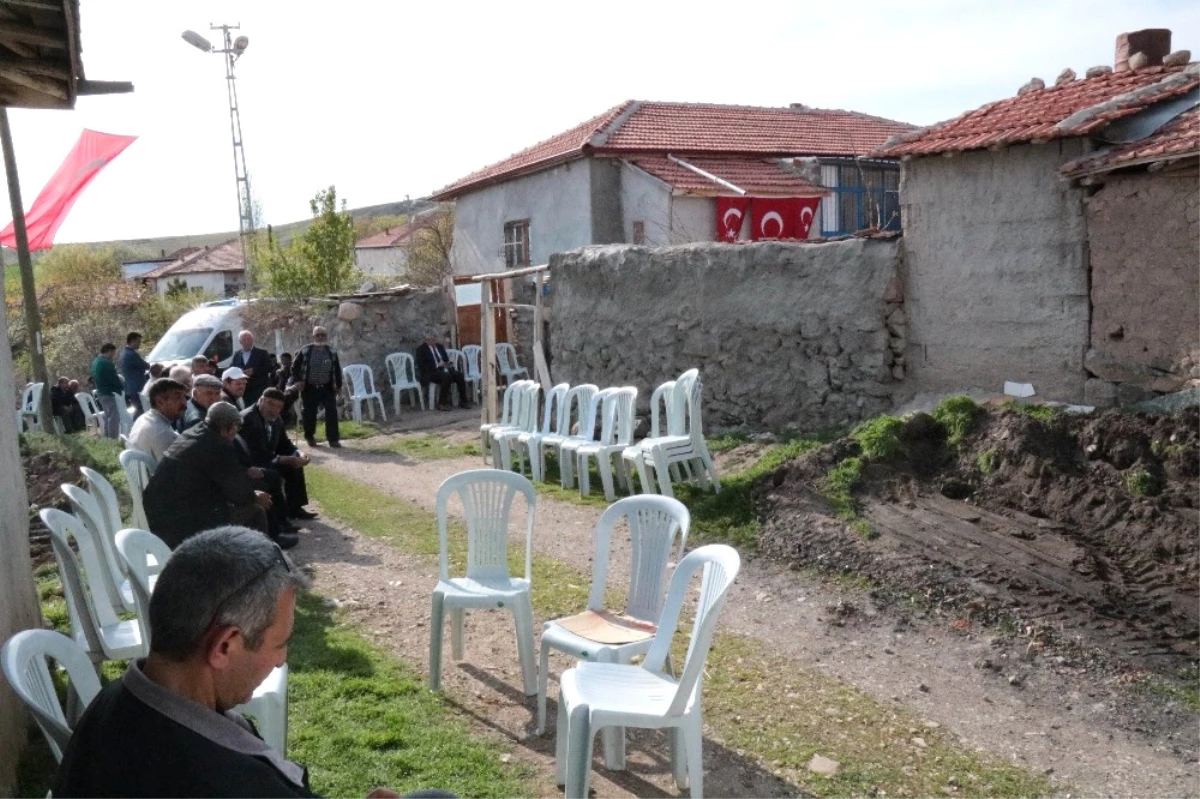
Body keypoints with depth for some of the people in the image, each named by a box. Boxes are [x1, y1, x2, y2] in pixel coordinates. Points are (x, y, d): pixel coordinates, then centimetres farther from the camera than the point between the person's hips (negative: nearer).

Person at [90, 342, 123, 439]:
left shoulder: (95, 362, 13)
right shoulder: (107, 363, -19)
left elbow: (94, 378, 20)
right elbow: (114, 379, -17)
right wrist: (122, 388, -3)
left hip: (101, 393, 10)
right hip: (110, 393, -10)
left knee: (108, 416, 18)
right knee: (114, 417, -8)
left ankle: (107, 437, 22)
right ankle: (113, 438, -10)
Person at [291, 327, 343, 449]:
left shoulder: (332, 352, 3)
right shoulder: (305, 350, -5)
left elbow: (337, 370, 9)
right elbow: (295, 367, 2)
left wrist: (339, 386, 7)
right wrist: (298, 380, -9)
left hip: (327, 388, 1)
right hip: (310, 388, -1)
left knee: (332, 412, -8)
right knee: (310, 413, 6)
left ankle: (333, 439, -5)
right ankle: (310, 437, 24)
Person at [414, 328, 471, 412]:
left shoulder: (439, 346, 19)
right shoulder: (421, 349, 1)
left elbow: (446, 359, 20)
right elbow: (421, 366, -10)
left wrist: (448, 364, -5)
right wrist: (437, 365, -18)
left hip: (443, 370, 6)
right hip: (431, 373, -6)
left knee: (459, 375, -21)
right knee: (446, 376, -36)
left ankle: (463, 401, -13)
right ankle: (442, 404, -29)